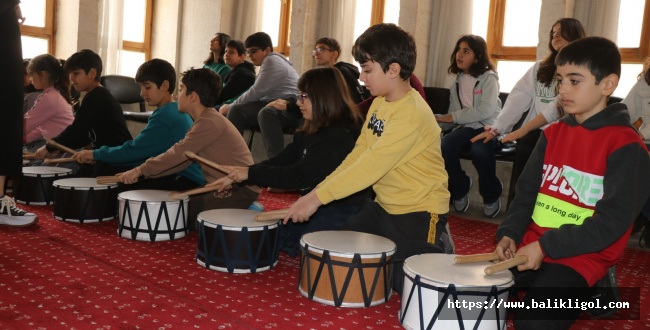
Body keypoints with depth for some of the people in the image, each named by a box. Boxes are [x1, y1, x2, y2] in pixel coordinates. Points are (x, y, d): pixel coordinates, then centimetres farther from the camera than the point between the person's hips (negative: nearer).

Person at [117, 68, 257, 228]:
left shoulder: (209, 122, -18)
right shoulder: (205, 120, 14)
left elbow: (178, 154, -19)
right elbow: (182, 160, 10)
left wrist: (140, 170, -10)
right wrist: (142, 173, 3)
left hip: (239, 188, -10)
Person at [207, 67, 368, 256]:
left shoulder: (341, 136, -22)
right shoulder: (312, 131, 9)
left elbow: (299, 175, -25)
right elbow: (282, 160, 6)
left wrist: (251, 174, -18)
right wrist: (235, 177, -1)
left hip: (341, 211, -9)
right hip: (314, 206, 10)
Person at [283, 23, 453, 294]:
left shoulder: (412, 114, -27)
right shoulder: (379, 103, 3)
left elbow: (372, 165, -32)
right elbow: (358, 154, 4)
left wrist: (318, 197, -30)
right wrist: (319, 189, -4)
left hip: (419, 210, -8)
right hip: (385, 204, 9)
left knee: (403, 282, -4)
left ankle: (438, 247, 21)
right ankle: (397, 248, 28)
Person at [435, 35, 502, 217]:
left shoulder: (489, 77, -3)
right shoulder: (458, 81, 15)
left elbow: (486, 110, -17)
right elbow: (454, 113, 12)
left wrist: (454, 117, -17)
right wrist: (440, 119, -9)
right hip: (467, 127, 5)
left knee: (479, 151, -38)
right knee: (444, 146, -29)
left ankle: (491, 194, -8)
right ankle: (460, 188, -1)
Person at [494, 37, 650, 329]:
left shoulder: (626, 146, -11)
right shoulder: (553, 134, 9)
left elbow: (613, 221, -15)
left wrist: (546, 246, -19)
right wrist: (509, 234, -7)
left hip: (581, 258, -6)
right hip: (528, 247, 6)